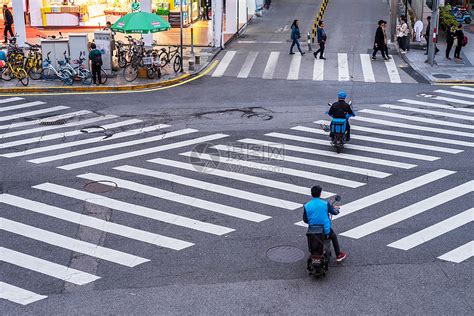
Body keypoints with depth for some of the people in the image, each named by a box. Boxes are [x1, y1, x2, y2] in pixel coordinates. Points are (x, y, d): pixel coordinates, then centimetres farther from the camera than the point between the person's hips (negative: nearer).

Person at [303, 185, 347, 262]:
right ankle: (338, 255, 37)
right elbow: (335, 212, 1)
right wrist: (337, 209, 25)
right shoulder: (325, 204, -13)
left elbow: (305, 220, -2)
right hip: (326, 231, -2)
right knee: (334, 236, 30)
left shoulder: (306, 206, -11)